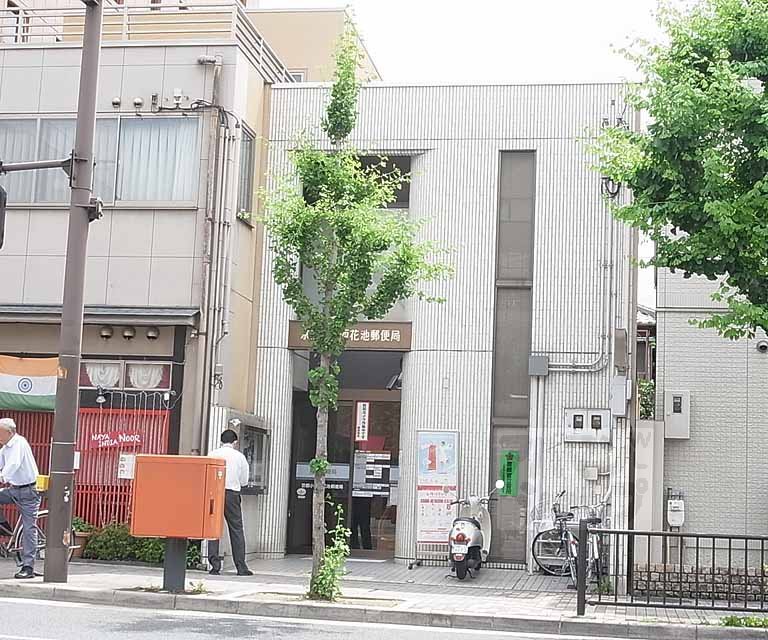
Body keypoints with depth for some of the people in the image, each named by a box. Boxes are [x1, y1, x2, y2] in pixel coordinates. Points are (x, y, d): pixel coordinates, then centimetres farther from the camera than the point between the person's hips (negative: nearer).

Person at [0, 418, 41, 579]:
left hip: (27, 490, -8)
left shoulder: (20, 443, -16)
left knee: (29, 528, -5)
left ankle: (28, 567, -4)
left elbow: (14, 463, -31)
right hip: (13, 489, 8)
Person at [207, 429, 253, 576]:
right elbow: (244, 481, 9)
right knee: (236, 529, 5)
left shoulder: (212, 455, 4)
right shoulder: (239, 457, 4)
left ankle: (215, 565, 1)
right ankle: (241, 567, 4)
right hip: (232, 494, -1)